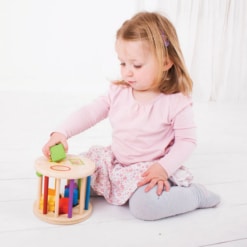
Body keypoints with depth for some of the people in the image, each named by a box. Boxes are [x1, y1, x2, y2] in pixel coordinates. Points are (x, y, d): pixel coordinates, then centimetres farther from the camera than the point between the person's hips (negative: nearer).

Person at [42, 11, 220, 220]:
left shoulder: (176, 102, -17)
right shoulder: (118, 92, -4)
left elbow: (187, 140, -13)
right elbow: (89, 112, -2)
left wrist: (164, 167, -25)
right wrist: (61, 132, -16)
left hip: (152, 168, -6)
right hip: (116, 162, 6)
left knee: (144, 206, -32)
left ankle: (195, 194, -4)